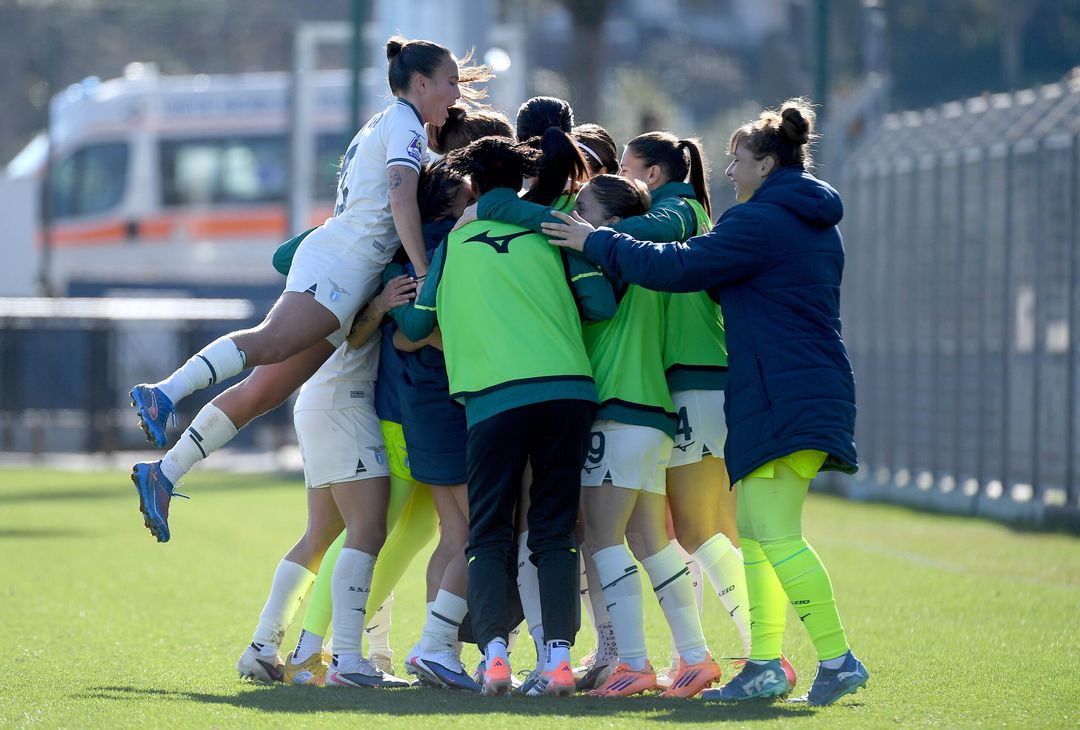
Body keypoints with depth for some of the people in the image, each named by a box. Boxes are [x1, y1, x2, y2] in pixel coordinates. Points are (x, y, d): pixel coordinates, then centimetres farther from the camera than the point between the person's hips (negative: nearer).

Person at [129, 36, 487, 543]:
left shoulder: (382, 125, 32)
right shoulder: (404, 121, 2)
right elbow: (402, 199, -13)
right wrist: (425, 271, -17)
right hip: (342, 259, -9)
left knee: (262, 392, 1)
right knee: (271, 341, -31)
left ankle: (163, 475, -3)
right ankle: (165, 393, -49)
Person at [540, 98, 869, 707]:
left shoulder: (760, 222, -11)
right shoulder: (816, 224, 20)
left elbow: (677, 267, -12)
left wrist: (596, 242, -2)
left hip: (782, 398, -10)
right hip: (814, 389, 10)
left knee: (776, 536, -12)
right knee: (754, 532, 12)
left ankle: (838, 658, -15)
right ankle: (765, 664, 9)